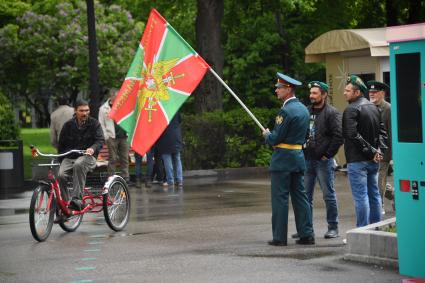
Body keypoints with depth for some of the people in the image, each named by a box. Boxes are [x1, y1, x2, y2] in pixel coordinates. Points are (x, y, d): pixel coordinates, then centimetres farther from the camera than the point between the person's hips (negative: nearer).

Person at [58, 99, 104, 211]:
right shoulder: (68, 125, 10)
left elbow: (100, 140, -8)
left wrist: (93, 148, -30)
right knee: (61, 175, -27)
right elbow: (61, 144, 18)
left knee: (78, 165, -38)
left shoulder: (94, 124, 3)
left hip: (87, 156, -3)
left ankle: (77, 199, -43)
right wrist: (61, 161, 10)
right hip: (69, 157, 3)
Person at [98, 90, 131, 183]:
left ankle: (126, 178, 9)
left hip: (124, 136, 3)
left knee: (125, 158, 4)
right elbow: (101, 124, 2)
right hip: (112, 137, -3)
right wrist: (106, 136, -6)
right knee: (113, 159, -3)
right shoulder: (104, 108, 3)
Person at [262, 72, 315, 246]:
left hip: (283, 160, -8)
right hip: (299, 158, 8)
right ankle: (306, 234, 9)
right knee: (300, 196, 10)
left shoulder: (286, 111, -17)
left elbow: (275, 139, -18)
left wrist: (266, 135, 4)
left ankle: (280, 237, 0)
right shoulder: (303, 109, 11)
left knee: (280, 198, -2)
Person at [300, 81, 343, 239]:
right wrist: (302, 153, 10)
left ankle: (333, 227, 8)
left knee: (329, 195, 0)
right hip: (307, 160, 7)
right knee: (305, 195, 8)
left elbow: (339, 136, -13)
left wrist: (328, 154, -13)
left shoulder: (331, 113, -7)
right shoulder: (307, 112, 13)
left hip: (324, 161, -6)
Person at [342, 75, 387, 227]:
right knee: (374, 194, 13)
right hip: (373, 161, 8)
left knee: (361, 196, -6)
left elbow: (352, 135, -22)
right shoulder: (374, 108, 14)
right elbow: (382, 132, 15)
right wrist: (379, 150, 3)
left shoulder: (351, 109, -13)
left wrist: (371, 151, -17)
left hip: (357, 161, -8)